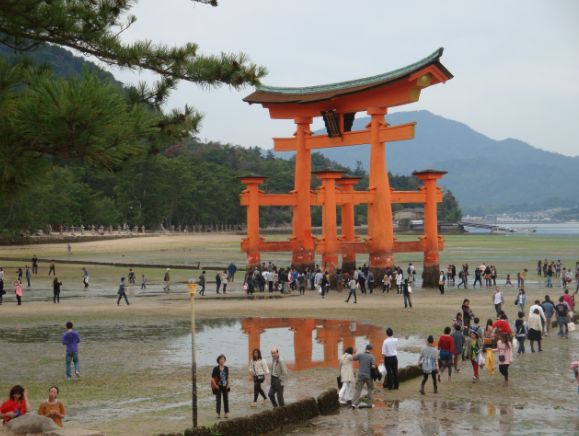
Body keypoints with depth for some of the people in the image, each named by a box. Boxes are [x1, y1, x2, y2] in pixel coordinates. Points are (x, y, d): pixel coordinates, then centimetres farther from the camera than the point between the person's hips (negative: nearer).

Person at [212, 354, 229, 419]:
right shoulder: (215, 369, -7)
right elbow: (212, 377, -4)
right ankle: (218, 413, 6)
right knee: (218, 400, 0)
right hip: (218, 387, -3)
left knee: (226, 399, 5)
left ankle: (226, 413, 11)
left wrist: (228, 384, 4)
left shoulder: (226, 368, 5)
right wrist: (215, 385, -10)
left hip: (225, 386, 3)